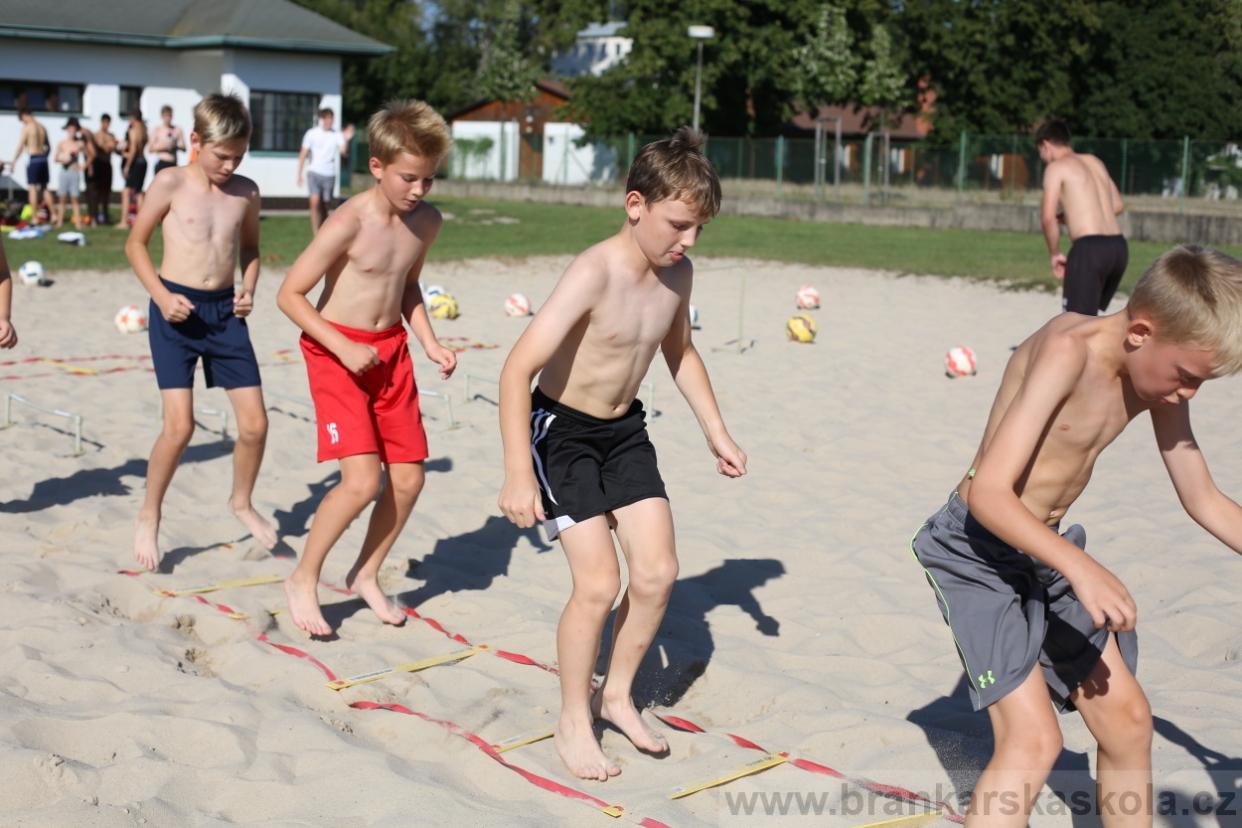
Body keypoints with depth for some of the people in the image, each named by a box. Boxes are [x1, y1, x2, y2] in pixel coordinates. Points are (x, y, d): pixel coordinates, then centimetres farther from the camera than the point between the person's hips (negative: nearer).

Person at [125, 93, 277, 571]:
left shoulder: (246, 192, 4)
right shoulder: (172, 184, -6)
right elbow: (135, 243, 1)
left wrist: (248, 289, 1)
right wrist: (161, 295, -11)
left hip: (225, 312, 4)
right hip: (177, 311, -4)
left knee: (255, 424, 3)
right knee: (179, 426, -11)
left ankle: (242, 503, 29)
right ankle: (149, 517, 12)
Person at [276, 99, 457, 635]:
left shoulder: (427, 222, 1)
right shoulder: (349, 224, -20)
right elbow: (290, 294, -16)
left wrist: (430, 343, 7)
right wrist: (345, 348, -22)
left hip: (391, 350, 7)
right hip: (336, 351, -6)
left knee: (408, 478, 4)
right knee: (362, 480, -16)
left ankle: (365, 575, 27)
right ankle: (303, 581, 5)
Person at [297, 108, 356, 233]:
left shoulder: (337, 135, -1)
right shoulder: (312, 133, 0)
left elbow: (343, 152, -14)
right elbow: (303, 154, 6)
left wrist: (346, 139, -31)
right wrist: (299, 174, 5)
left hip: (329, 175, 1)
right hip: (314, 172, -1)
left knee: (325, 205, 7)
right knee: (315, 202, -17)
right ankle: (316, 232, -14)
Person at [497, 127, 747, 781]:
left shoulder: (677, 272, -5)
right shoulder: (594, 274, -28)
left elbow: (679, 352, 15)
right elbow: (518, 370, -33)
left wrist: (716, 432, 13)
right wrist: (519, 475, -37)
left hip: (625, 430, 7)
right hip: (562, 430, -7)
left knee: (658, 570, 0)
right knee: (599, 581, -12)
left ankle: (617, 694, 22)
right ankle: (573, 719, 10)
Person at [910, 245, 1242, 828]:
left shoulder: (1157, 374, 0)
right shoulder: (1069, 351, -25)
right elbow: (987, 492, -30)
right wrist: (1080, 567, -39)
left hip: (1046, 550, 9)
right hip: (979, 549, -8)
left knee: (1127, 718, 13)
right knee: (1033, 740, -19)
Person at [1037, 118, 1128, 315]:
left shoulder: (1056, 167, -1)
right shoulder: (1095, 162, 20)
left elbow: (1048, 217, -12)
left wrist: (1055, 253, 1)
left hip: (1089, 248, -8)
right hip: (1118, 247, 8)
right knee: (1091, 314, 22)